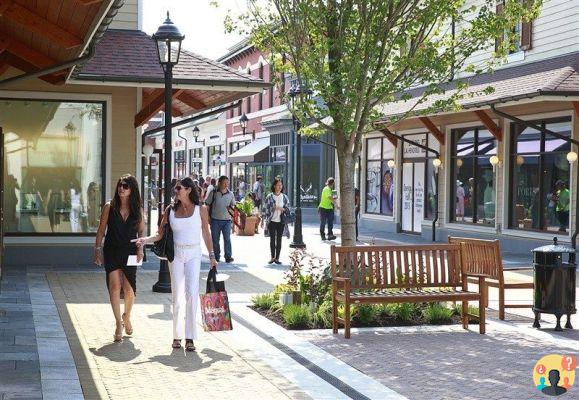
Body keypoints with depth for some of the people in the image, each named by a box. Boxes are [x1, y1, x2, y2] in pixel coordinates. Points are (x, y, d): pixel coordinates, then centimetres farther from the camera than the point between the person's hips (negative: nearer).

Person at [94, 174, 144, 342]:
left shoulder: (137, 209, 4)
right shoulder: (109, 207, 1)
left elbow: (141, 231, 11)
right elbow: (101, 230, 6)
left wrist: (140, 249, -2)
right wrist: (97, 249, 1)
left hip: (129, 253, 1)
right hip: (112, 252, -1)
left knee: (129, 289, 2)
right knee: (115, 286, -12)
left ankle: (126, 318, 31)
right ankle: (119, 324, -4)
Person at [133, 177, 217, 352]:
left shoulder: (201, 209, 0)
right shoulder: (171, 210, 4)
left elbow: (206, 233, 7)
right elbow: (160, 234, 5)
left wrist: (212, 256, 7)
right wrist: (145, 240, -12)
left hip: (193, 254, -2)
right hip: (176, 254, 2)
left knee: (191, 293, -13)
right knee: (177, 296, 4)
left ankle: (190, 337, -11)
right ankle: (177, 336, 14)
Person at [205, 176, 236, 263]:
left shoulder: (230, 194, 5)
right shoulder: (213, 193, -1)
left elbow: (233, 205, 14)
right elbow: (208, 205, 4)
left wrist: (231, 208, -9)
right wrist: (208, 216, -2)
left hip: (227, 220, 1)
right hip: (215, 219, -1)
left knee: (227, 238, -2)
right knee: (215, 239, 7)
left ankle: (228, 256, 2)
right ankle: (216, 256, 18)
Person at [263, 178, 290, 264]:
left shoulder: (284, 197, 6)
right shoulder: (270, 197, -2)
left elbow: (288, 208, 7)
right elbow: (265, 208, -1)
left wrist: (281, 209, -12)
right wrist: (264, 220, -5)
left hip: (281, 221, 2)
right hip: (272, 221, -2)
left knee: (279, 240, 4)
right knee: (272, 239, 3)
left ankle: (277, 258, 10)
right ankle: (272, 257, 12)